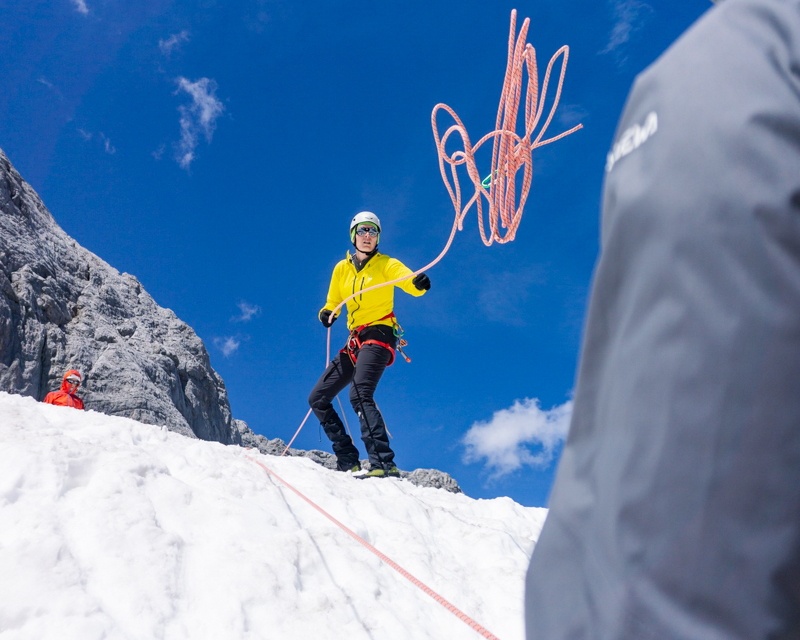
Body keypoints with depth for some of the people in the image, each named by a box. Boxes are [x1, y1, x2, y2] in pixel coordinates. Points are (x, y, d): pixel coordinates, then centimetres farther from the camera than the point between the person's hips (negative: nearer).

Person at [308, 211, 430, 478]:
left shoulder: (385, 264, -2)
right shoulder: (342, 269, 13)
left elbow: (409, 282, -19)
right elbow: (332, 303, 20)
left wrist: (419, 283, -44)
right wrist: (326, 314, -4)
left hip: (379, 336, -7)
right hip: (354, 341, 7)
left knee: (360, 395, -29)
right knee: (317, 399, 6)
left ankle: (384, 463, -33)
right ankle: (348, 461, 8)